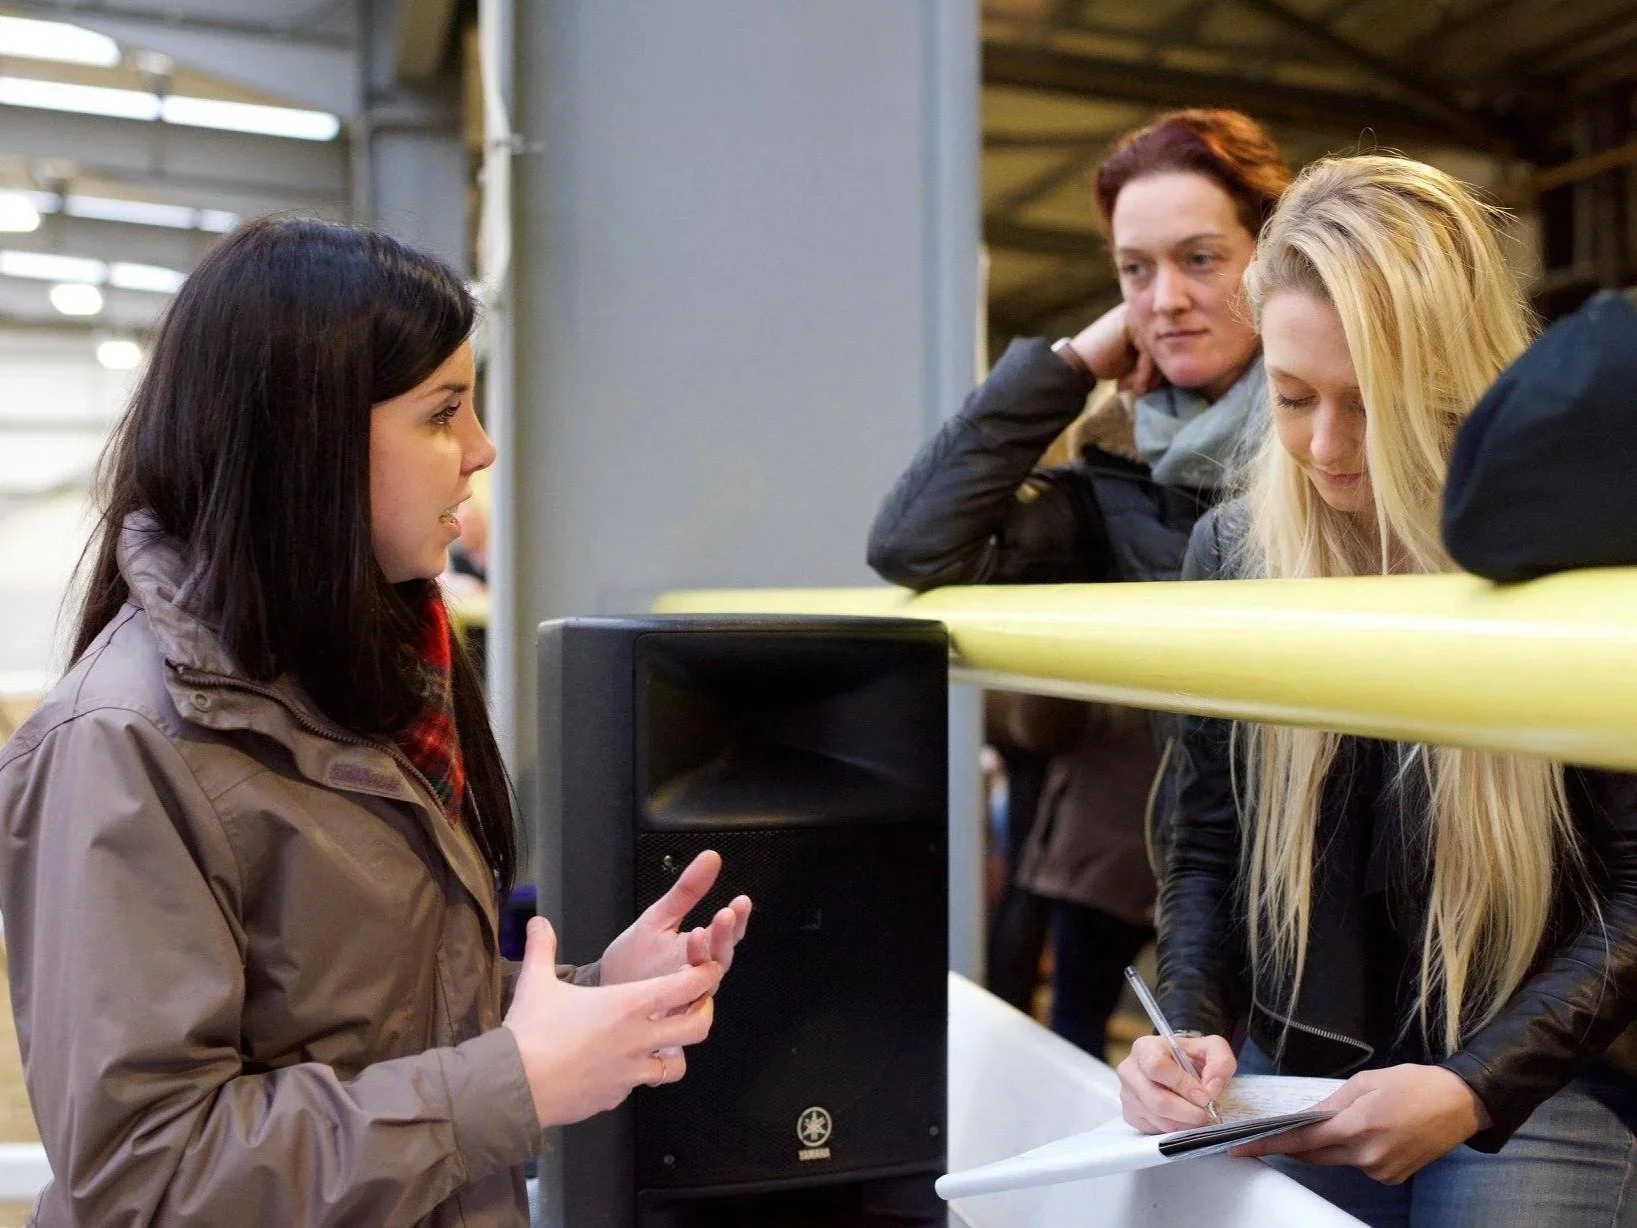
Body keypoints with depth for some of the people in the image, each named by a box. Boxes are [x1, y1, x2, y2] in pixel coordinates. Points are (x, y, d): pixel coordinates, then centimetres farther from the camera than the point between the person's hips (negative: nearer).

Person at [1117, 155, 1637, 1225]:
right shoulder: (1234, 552, -1)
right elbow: (1210, 849, 5)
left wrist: (1475, 1088, -20)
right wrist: (1194, 1028, -11)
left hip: (1535, 1094, -2)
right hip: (1286, 1080, 3)